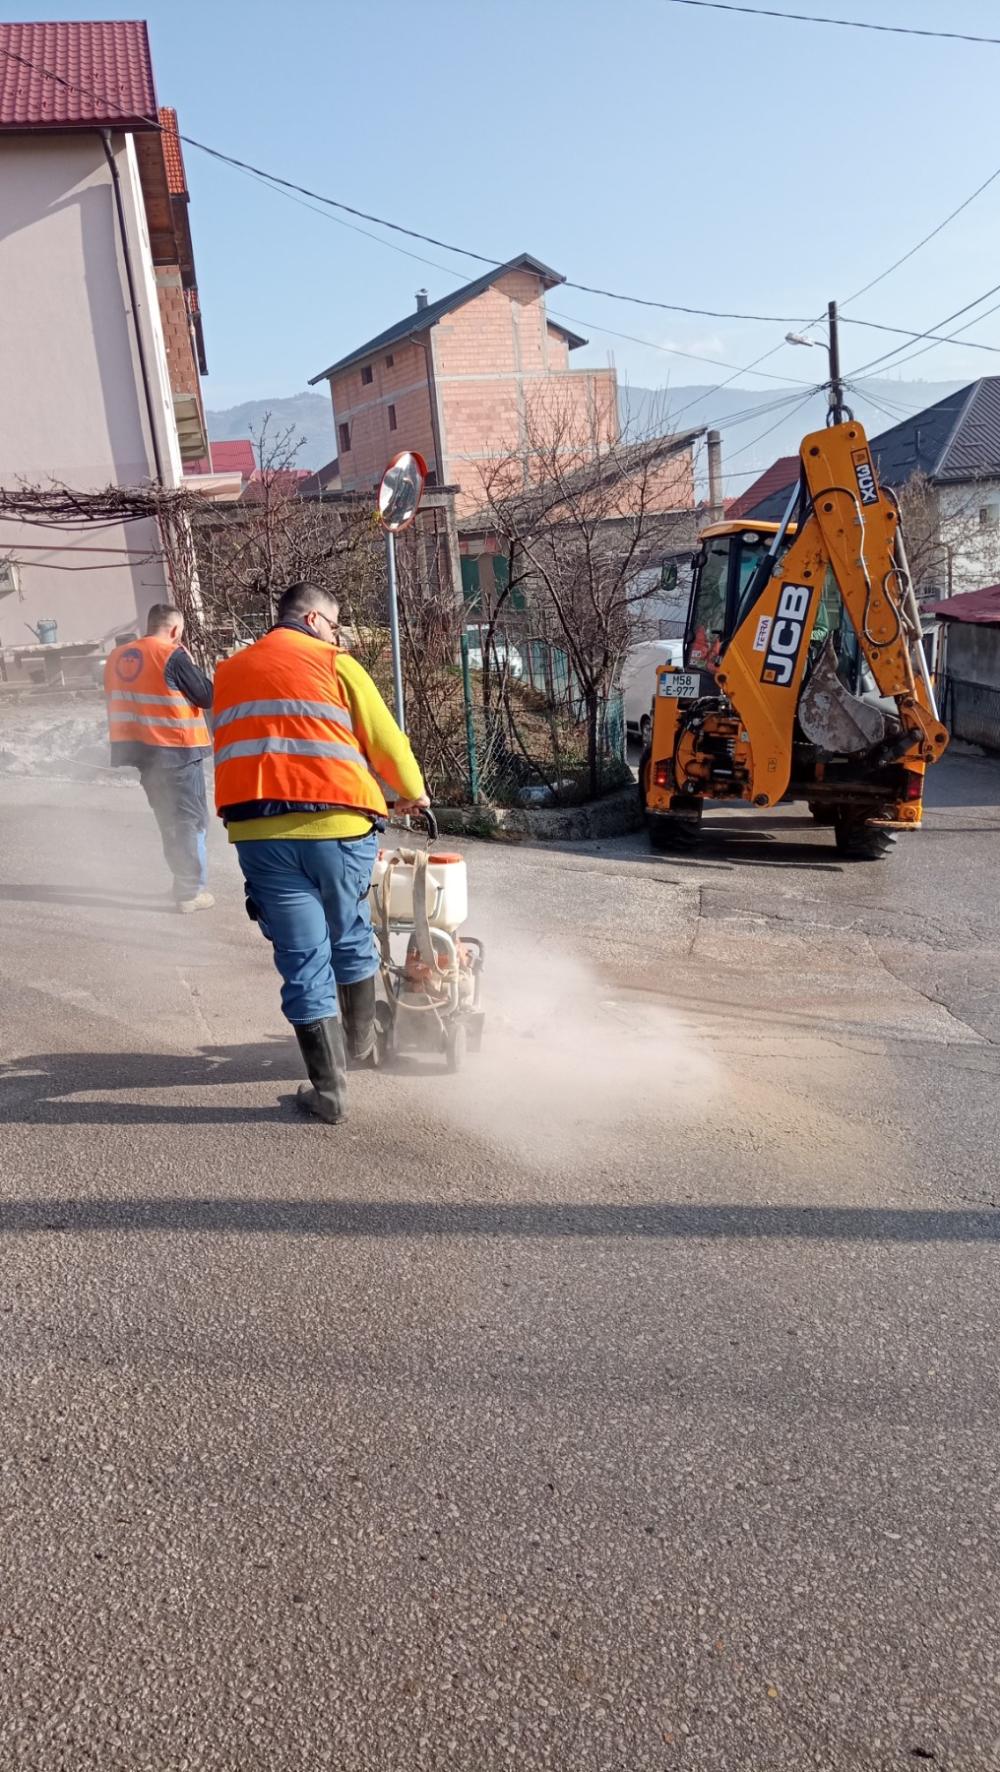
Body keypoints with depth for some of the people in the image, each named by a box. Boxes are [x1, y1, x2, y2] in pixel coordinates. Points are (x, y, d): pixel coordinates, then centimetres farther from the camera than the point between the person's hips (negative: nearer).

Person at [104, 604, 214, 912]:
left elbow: (115, 701, 17)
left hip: (140, 747, 7)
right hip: (177, 749, -7)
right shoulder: (172, 655, -14)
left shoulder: (117, 657, 9)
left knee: (169, 819, 19)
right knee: (190, 819, 1)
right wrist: (190, 664, 2)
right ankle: (191, 891, 0)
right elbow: (207, 696, -9)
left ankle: (183, 881, 26)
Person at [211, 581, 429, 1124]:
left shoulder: (227, 673, 20)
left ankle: (329, 1089, 8)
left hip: (257, 830, 3)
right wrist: (412, 792, 22)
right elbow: (385, 739, 5)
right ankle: (360, 1041, 37)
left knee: (303, 959, 5)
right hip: (337, 822, -2)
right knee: (350, 938, 20)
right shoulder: (333, 663, 6)